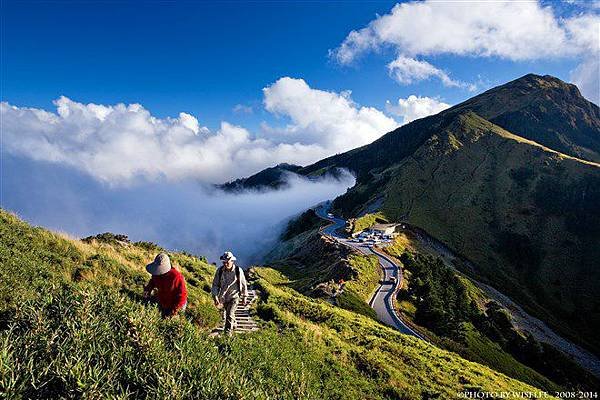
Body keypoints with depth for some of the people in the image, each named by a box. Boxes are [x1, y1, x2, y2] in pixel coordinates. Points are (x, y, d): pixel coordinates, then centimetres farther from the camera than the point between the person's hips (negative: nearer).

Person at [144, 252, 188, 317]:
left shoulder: (176, 277, -36)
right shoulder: (156, 273, -15)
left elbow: (182, 294, -28)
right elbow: (153, 281, 11)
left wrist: (175, 309, -25)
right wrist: (149, 288, -9)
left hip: (173, 306, -6)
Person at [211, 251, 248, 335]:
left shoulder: (238, 271, -15)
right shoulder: (220, 271, -11)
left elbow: (244, 284, -3)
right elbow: (215, 284, -4)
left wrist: (244, 297, 3)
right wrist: (215, 297, -13)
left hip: (234, 297, -3)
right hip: (223, 297, 4)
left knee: (230, 315, -16)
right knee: (228, 313, 22)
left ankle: (228, 333, -5)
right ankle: (233, 325, 50)